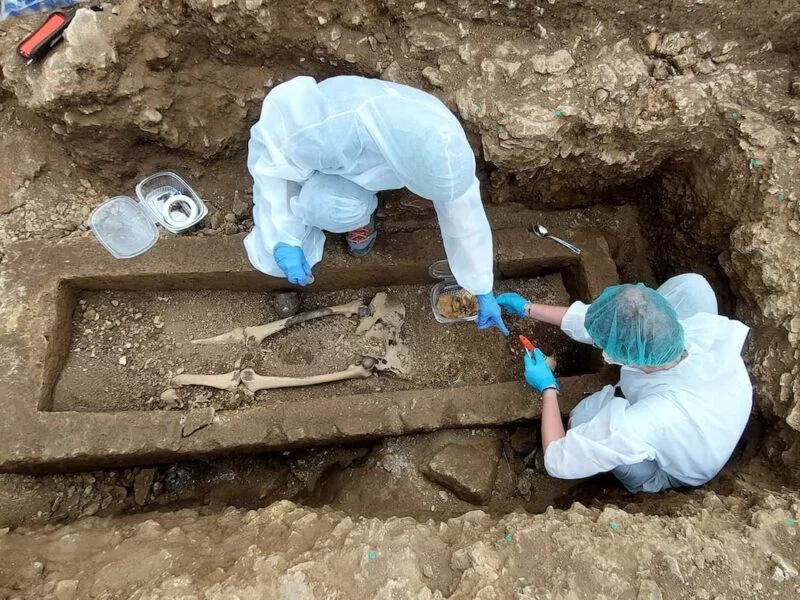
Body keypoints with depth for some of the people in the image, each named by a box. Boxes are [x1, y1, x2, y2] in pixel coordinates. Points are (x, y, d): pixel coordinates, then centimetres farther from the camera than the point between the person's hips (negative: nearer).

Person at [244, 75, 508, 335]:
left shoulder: (445, 137, -32)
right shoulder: (320, 131, -47)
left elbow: (465, 218, -18)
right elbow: (270, 157, -26)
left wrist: (483, 291, -8)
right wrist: (283, 240, -32)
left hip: (364, 161, 3)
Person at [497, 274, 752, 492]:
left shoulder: (640, 424, -45)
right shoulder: (709, 331, -32)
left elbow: (558, 462, -28)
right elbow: (607, 324, -17)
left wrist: (548, 388, -14)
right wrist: (528, 309, -7)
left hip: (666, 473, -4)